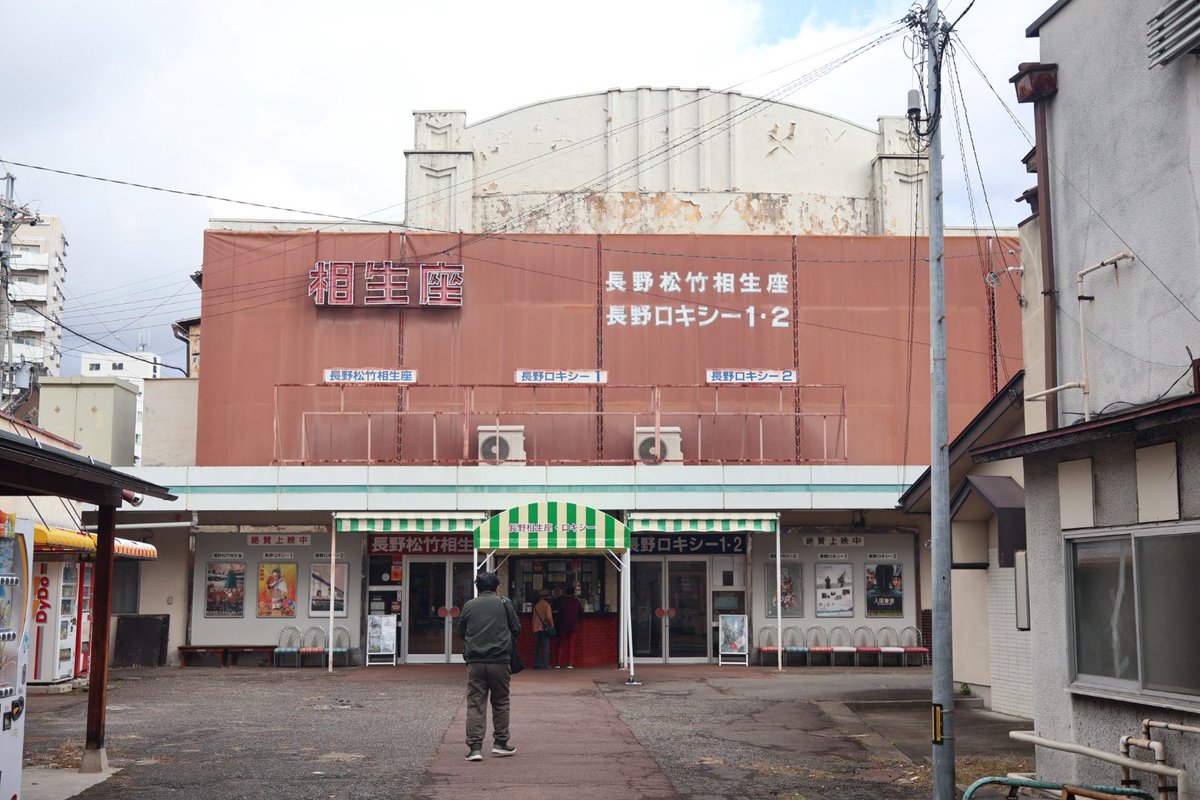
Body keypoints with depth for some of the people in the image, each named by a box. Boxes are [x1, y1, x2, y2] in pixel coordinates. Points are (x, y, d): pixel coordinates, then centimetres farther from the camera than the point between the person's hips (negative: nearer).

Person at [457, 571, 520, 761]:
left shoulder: (469, 605, 6)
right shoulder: (504, 603, 2)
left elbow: (461, 632, 14)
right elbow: (516, 628, 7)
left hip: (475, 662, 1)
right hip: (499, 660, -1)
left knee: (475, 704, 2)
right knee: (500, 703, 13)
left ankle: (475, 747, -4)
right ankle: (500, 743, 16)